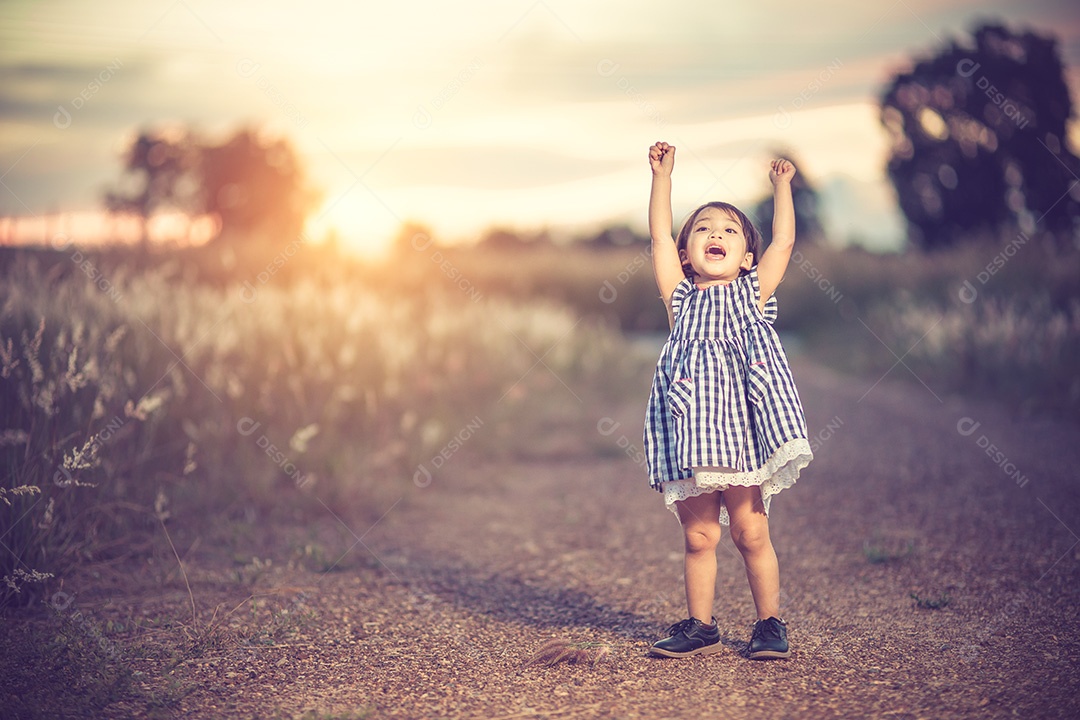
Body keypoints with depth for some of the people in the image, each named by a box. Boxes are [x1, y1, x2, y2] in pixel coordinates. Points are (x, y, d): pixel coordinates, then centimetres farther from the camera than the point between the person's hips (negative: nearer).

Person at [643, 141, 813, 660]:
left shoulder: (752, 294, 11)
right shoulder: (680, 297, 12)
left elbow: (784, 242, 7)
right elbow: (660, 235, 8)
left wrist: (781, 186, 12)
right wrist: (662, 175, 7)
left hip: (740, 428, -1)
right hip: (689, 432, 2)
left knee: (751, 533, 2)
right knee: (698, 537, 7)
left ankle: (770, 623, 15)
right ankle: (700, 626, 19)